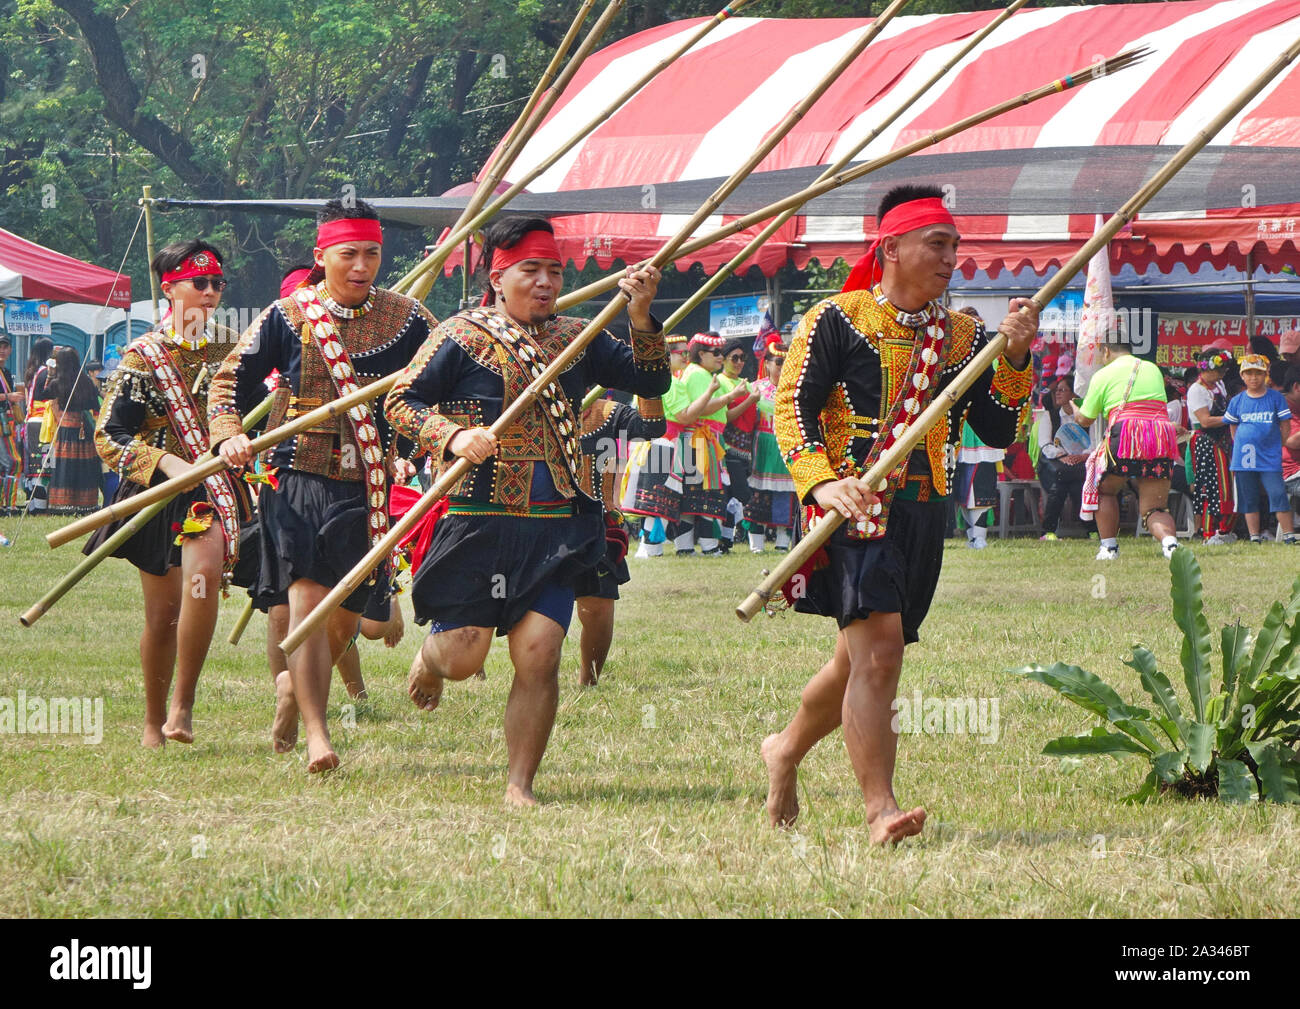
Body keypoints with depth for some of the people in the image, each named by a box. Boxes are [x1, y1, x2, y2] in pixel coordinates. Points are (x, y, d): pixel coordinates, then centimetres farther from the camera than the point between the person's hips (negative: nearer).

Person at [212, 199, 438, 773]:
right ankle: (316, 736, -17)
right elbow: (232, 379, 8)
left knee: (345, 614, 9)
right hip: (301, 478, -2)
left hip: (369, 484, 2)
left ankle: (293, 686, 41)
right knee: (308, 598, -16)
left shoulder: (405, 318, 4)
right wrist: (229, 435, -9)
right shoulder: (289, 317, 1)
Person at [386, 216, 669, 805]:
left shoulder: (576, 338, 12)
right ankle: (430, 652, 40)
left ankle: (520, 785, 3)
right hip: (478, 520, -3)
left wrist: (640, 316, -5)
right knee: (463, 656, 0)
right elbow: (401, 401, -2)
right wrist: (454, 436, -19)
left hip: (556, 529, 3)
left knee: (539, 652, -8)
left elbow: (651, 382, 9)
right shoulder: (462, 336, 0)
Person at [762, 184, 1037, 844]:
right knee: (877, 648, -20)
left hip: (924, 512, 6)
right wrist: (823, 481, -21)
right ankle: (880, 811, -23)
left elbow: (1001, 431, 11)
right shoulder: (838, 320, -1)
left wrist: (1015, 359, -5)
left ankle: (786, 750, 41)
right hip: (855, 505, -6)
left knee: (860, 663, 15)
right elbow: (792, 405, -6)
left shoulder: (963, 337, 14)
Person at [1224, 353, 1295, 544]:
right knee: (1249, 498, 4)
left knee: (1277, 493, -11)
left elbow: (1285, 427, 5)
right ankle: (1254, 536, 10)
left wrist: (1276, 447, 1)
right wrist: (1240, 448, 7)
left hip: (1270, 458, -2)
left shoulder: (1276, 398, 2)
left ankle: (1288, 533, -7)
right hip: (1244, 456, 2)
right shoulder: (1237, 401, 7)